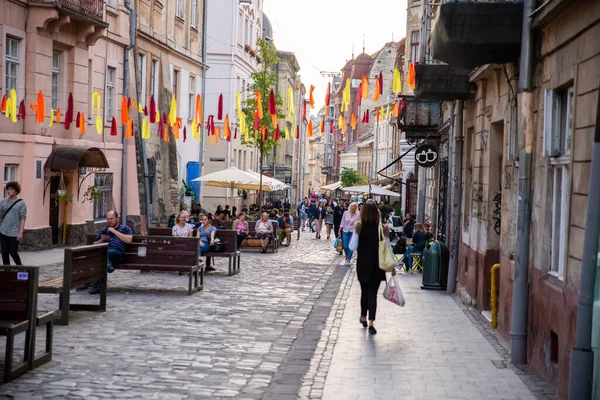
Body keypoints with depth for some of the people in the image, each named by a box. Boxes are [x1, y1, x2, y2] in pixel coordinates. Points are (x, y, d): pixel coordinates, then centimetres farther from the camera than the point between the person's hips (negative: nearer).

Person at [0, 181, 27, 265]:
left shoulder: (21, 203, -2)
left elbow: (23, 218, -7)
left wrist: (21, 232, -14)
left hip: (14, 233, -3)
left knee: (13, 253, 2)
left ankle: (20, 267, 27)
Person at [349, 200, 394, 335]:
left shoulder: (359, 227, -9)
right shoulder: (381, 228, -9)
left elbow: (353, 247, -11)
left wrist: (356, 232, -9)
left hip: (362, 265, 1)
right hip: (377, 265, -1)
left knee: (364, 291, 19)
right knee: (372, 293, 1)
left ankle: (363, 317, 34)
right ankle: (371, 323, -9)